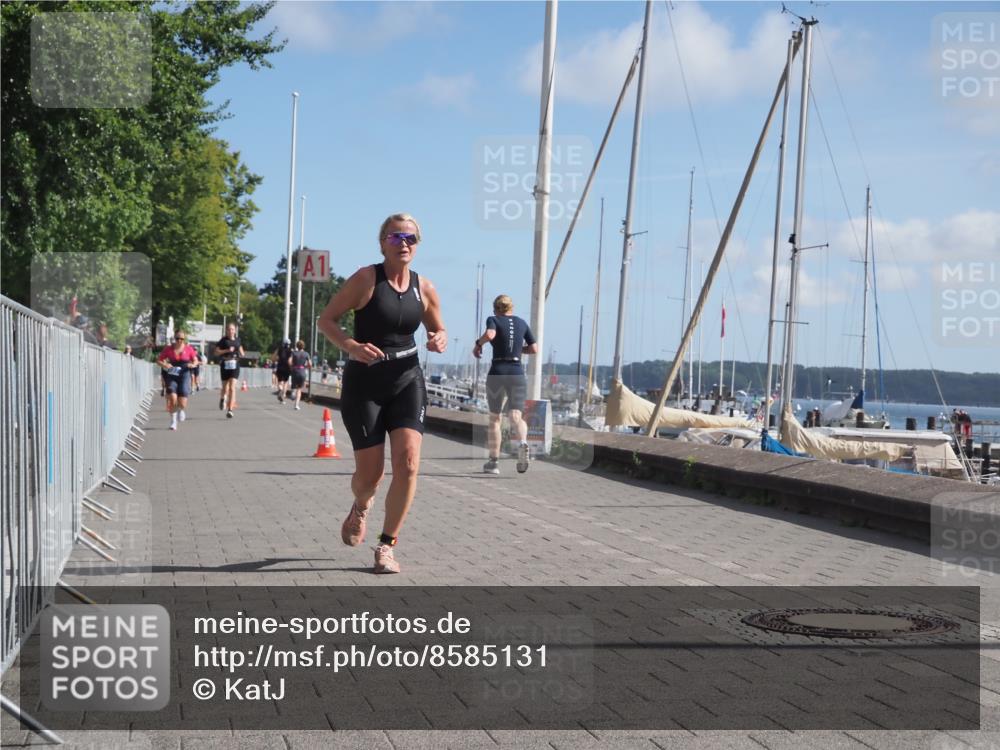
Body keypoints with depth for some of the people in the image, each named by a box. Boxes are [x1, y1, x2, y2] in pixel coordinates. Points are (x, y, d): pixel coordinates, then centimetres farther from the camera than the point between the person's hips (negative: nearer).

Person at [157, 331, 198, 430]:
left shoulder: (189, 348, 0)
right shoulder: (168, 348, 0)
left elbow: (195, 360, 11)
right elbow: (158, 360, 5)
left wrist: (193, 364, -12)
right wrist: (164, 365, -15)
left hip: (184, 375, 0)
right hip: (172, 375, 0)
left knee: (182, 404, -5)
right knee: (172, 398, -19)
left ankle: (180, 410, 35)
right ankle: (173, 421, 1)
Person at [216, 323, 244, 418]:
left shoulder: (238, 340, 9)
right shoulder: (223, 340, 0)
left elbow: (241, 352, 24)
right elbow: (216, 351, -6)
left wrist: (241, 353, 1)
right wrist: (227, 350, -17)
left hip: (235, 365, 0)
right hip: (225, 366, 0)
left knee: (232, 388, -13)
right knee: (225, 388, 12)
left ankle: (230, 410, -14)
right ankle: (223, 398, 48)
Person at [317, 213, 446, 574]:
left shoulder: (424, 288, 4)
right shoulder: (366, 279, -8)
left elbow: (438, 329, 19)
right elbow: (327, 319, -6)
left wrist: (440, 340, -6)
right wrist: (350, 346, -24)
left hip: (407, 380, 3)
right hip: (364, 382, -3)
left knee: (408, 462, -14)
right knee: (370, 472, 1)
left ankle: (387, 546, 1)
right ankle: (361, 507, 40)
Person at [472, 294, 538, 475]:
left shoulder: (493, 320, 2)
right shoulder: (521, 322, 13)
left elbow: (490, 334, -21)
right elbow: (534, 349, 14)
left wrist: (478, 343, -3)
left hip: (497, 372, -2)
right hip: (517, 373, 2)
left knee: (494, 418, 12)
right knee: (516, 416, -6)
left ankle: (494, 461, 15)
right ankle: (522, 442, -38)